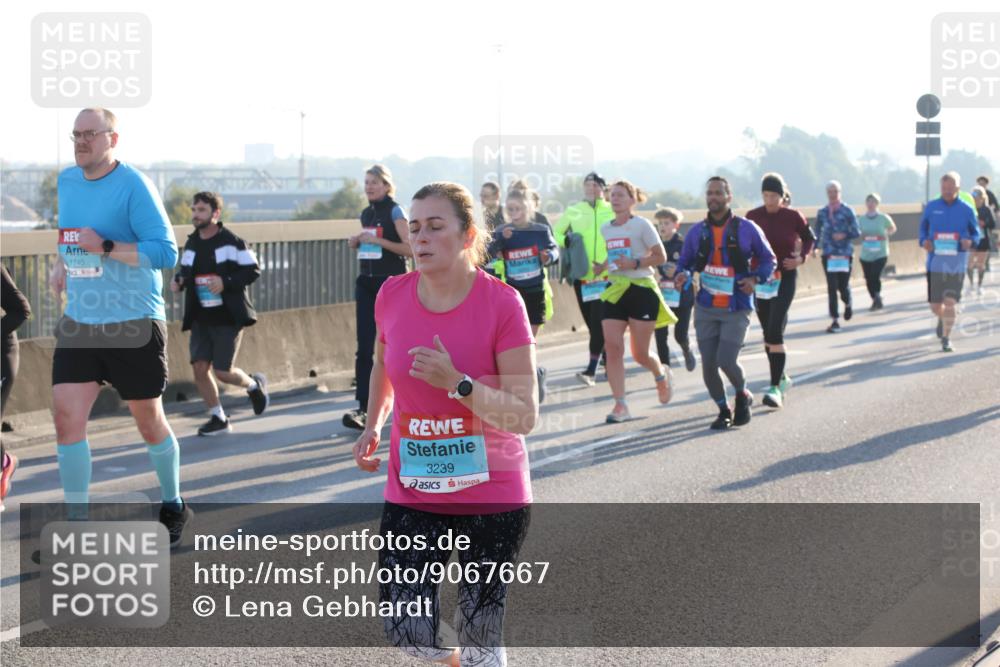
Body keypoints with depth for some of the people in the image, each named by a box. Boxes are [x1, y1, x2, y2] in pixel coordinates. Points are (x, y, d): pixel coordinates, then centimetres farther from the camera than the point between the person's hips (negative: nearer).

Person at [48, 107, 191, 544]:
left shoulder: (134, 186, -13)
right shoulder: (65, 180, 8)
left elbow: (166, 251, -19)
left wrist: (105, 248, -25)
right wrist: (62, 263, 12)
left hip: (134, 324, -5)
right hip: (79, 322, 5)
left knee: (148, 421, 8)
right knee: (66, 415, -7)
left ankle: (173, 507, 31)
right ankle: (77, 526, 0)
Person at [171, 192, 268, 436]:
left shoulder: (231, 241, -9)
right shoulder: (191, 244, 9)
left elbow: (252, 270, -9)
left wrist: (226, 282, -22)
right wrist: (179, 280, -3)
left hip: (228, 317, -5)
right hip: (200, 318, 5)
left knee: (223, 372, -6)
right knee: (199, 367, -4)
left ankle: (254, 384, 27)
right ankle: (218, 418, 12)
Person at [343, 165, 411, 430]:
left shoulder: (394, 212, -7)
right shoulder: (366, 214, 13)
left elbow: (410, 249, -14)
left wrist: (378, 240, -20)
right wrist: (356, 242, 5)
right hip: (366, 283, 6)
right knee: (364, 347, -4)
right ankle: (364, 408, -7)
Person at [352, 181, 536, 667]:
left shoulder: (502, 304, -16)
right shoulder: (392, 296, -3)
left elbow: (524, 417, -18)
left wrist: (457, 383, -29)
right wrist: (373, 426, 9)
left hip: (493, 498, -3)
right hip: (411, 494, 3)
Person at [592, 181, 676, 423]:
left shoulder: (642, 225, -7)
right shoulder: (605, 229, 11)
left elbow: (660, 256, -8)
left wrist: (634, 264, -21)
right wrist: (602, 267, 10)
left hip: (642, 291, -5)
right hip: (615, 291, 5)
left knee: (640, 354, -1)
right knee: (612, 347, -11)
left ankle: (661, 375, 34)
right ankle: (620, 405, -10)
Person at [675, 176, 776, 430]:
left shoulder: (747, 229, -2)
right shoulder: (696, 232, 5)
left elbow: (767, 259, 7)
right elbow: (685, 262, 14)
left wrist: (756, 278, -12)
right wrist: (682, 275, -10)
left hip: (737, 309, -3)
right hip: (706, 309, 3)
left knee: (727, 360, -14)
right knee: (708, 364, 0)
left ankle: (742, 395, 17)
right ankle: (723, 409, 22)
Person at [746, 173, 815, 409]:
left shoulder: (793, 216, -6)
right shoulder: (753, 216, 0)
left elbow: (809, 238, 9)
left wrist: (801, 258, -8)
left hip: (785, 277, -4)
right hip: (761, 278, 4)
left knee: (775, 331, -16)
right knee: (767, 333, 12)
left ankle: (776, 387, -17)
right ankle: (782, 378, 31)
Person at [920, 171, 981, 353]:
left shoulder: (966, 210, 2)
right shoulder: (931, 207, 5)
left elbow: (976, 234, 7)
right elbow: (923, 228, 13)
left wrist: (970, 242, -15)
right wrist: (924, 241, -8)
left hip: (957, 263, -2)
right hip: (935, 261, 2)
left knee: (950, 301, -11)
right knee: (935, 305, 5)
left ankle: (946, 338, 1)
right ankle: (942, 319, 41)